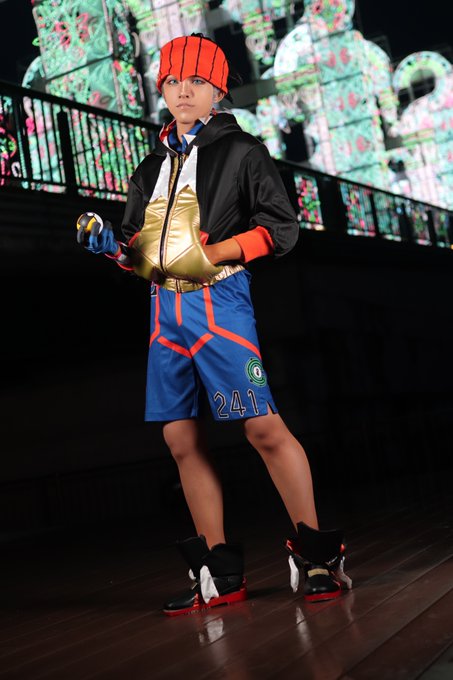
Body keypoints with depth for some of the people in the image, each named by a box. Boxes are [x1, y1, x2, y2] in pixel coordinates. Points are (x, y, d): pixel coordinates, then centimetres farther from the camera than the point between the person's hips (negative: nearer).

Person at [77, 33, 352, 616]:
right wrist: (109, 245, 1)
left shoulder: (240, 151, 5)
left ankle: (315, 552, 1)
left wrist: (216, 252, -14)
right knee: (181, 439, 3)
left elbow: (282, 226, -3)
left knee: (263, 427, -14)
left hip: (218, 300, -6)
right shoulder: (151, 169, 22)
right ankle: (220, 574, 11)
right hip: (165, 308, 6)